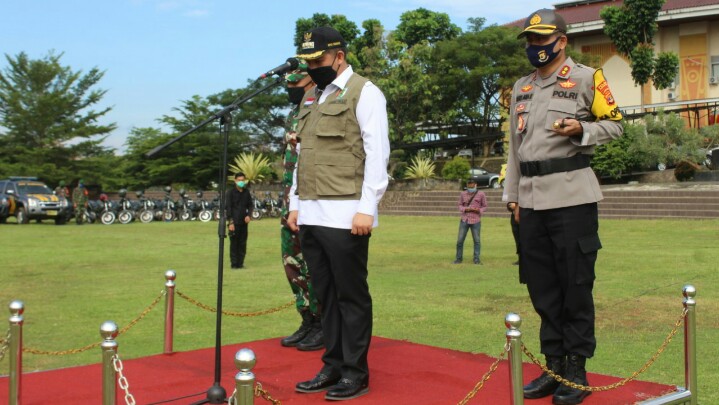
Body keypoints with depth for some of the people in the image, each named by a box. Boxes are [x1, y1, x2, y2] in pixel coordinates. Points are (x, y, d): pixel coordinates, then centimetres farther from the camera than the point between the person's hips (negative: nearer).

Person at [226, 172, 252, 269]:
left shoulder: (246, 192, 10)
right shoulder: (231, 193, -3)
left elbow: (250, 205, 18)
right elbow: (228, 208, -5)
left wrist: (249, 215, -1)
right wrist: (230, 222, -11)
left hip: (244, 222, 4)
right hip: (234, 222, -4)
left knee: (243, 243, 6)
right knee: (234, 243, -2)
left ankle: (240, 263, 13)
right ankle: (234, 263, 3)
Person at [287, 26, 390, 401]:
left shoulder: (364, 93, -2)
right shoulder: (311, 98, 20)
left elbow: (377, 154, -10)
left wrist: (366, 208, -16)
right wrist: (295, 204, 17)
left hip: (344, 215, -7)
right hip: (310, 215, 7)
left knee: (351, 296, 0)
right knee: (325, 295, 12)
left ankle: (355, 373, 10)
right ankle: (333, 366, 21)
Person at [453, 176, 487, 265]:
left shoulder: (481, 194, 1)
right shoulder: (463, 194, 6)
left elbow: (484, 206, 6)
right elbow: (459, 205, 9)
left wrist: (479, 210, -14)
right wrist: (465, 209, -10)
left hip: (476, 221, -1)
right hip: (464, 220, 1)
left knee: (477, 240, 2)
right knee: (460, 240, 2)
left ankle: (476, 259, 11)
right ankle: (458, 258, 14)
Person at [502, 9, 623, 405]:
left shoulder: (586, 78, 1)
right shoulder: (520, 87, 18)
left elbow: (614, 124, 2)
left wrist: (580, 129, -17)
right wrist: (513, 196, 17)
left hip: (572, 197, -6)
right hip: (532, 201, 6)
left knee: (576, 287, -2)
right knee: (542, 289, 9)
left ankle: (577, 370, 9)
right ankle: (554, 367, 19)